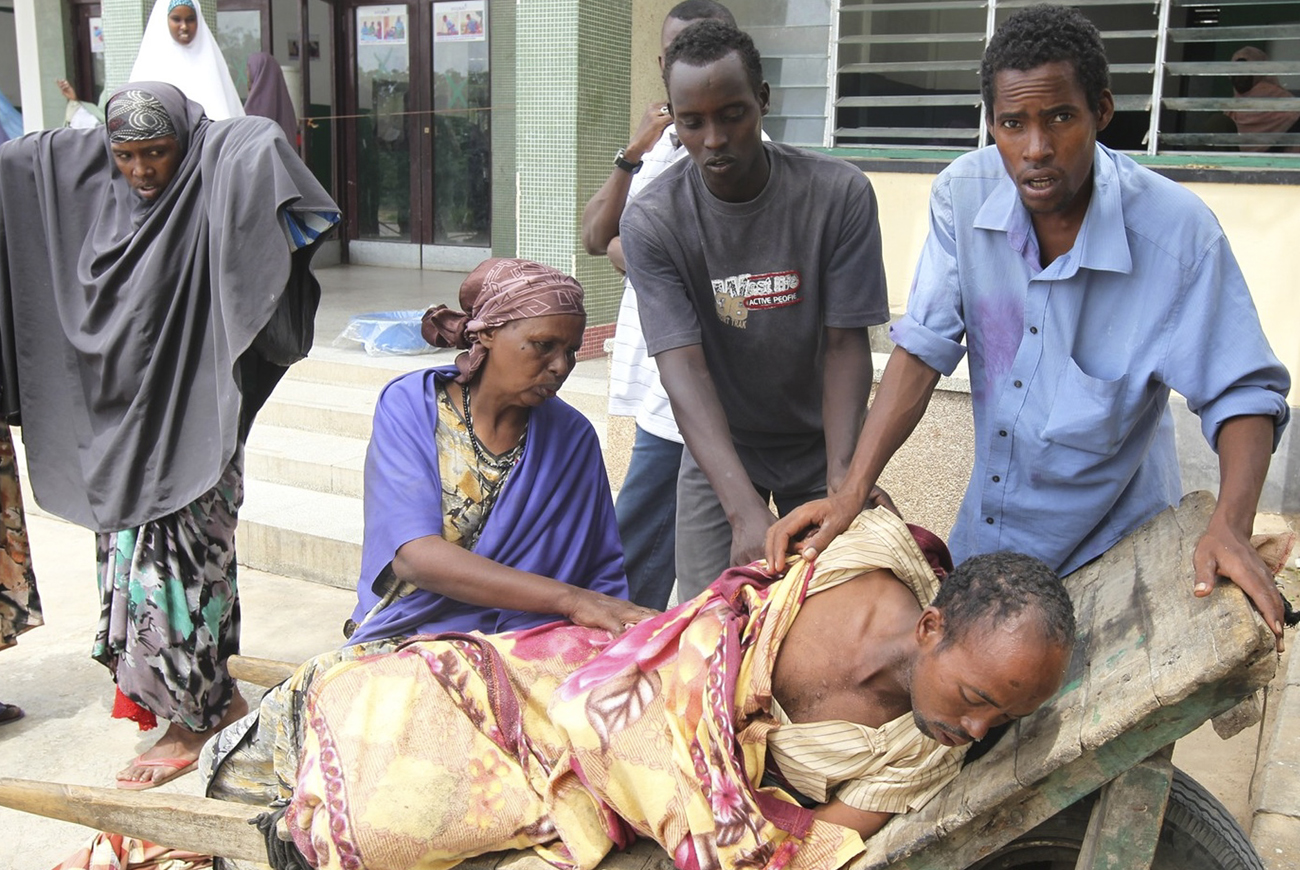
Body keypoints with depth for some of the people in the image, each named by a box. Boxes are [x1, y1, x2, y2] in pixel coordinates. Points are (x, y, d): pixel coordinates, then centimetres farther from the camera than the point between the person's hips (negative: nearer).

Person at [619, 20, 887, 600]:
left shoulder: (840, 194, -17)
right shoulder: (651, 221, -18)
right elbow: (683, 368, -26)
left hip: (820, 443, 1)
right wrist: (746, 511, -37)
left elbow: (845, 344, -15)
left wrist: (840, 476, -30)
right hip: (717, 445, 0)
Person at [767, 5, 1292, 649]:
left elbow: (1242, 392, -17)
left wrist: (1230, 528, -34)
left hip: (1106, 545, -3)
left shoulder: (1177, 229, -22)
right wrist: (851, 493, -22)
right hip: (984, 531, 4)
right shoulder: (962, 194, -14)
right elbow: (923, 349, -14)